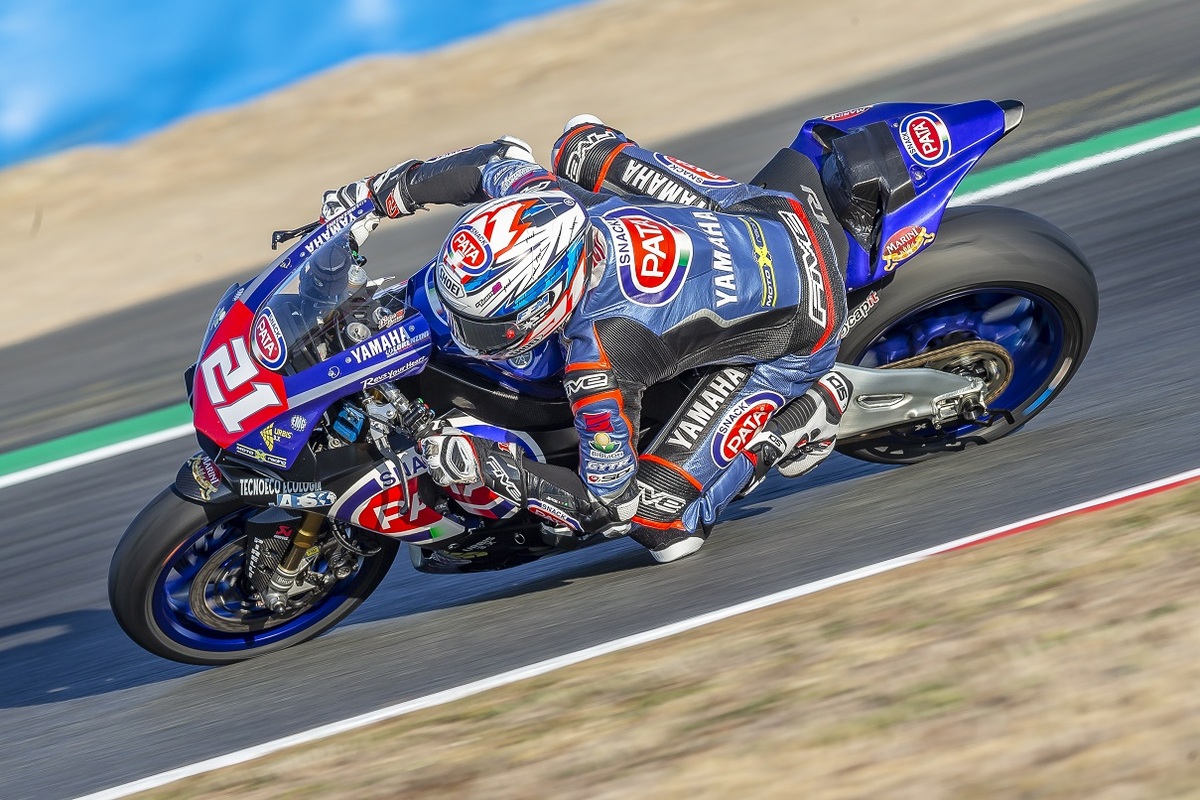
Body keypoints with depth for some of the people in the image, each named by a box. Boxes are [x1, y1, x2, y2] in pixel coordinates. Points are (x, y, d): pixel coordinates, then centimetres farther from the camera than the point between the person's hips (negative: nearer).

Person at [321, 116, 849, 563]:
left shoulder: (598, 359, -38)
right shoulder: (547, 198, -21)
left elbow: (611, 503, -25)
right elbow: (497, 159, 5)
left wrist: (490, 468, -28)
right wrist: (373, 195, 6)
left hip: (797, 333, -6)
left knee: (659, 524, -10)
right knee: (579, 143, 14)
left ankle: (805, 412, 6)